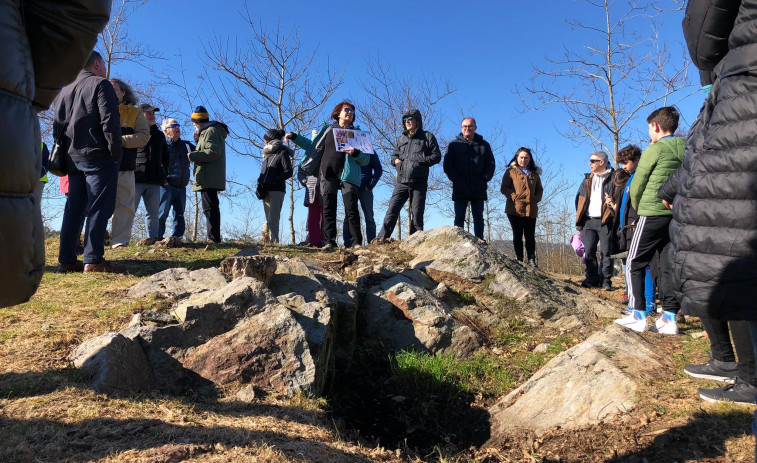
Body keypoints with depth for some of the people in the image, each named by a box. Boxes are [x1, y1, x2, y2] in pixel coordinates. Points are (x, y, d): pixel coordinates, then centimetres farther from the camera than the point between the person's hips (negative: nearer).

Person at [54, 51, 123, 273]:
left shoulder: (65, 91, 20)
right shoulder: (100, 84, -2)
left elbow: (57, 127, 18)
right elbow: (110, 121, -13)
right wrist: (116, 154, -12)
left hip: (73, 158, 7)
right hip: (98, 157, -7)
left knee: (74, 209, 8)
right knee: (99, 208, -8)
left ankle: (66, 261, 7)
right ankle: (94, 260, -12)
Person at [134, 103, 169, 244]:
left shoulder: (159, 135, 22)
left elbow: (165, 156, 30)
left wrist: (162, 172, 19)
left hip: (154, 181, 5)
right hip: (136, 178, -5)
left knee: (153, 212, 5)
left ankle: (152, 238, 8)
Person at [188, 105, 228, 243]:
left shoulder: (211, 131, -7)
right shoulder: (207, 132, 25)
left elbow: (213, 152, -19)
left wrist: (192, 155, -13)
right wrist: (198, 140, 17)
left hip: (209, 178, -11)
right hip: (209, 178, 11)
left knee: (210, 208, -13)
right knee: (211, 208, 12)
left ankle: (214, 238, -15)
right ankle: (215, 238, 16)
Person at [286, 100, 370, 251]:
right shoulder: (327, 129, 18)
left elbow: (366, 159, 5)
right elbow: (312, 146, 26)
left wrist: (356, 153, -15)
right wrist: (295, 137, 17)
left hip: (347, 175, -2)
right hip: (327, 174, 3)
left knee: (351, 209, -10)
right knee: (328, 209, -2)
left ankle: (357, 243, -8)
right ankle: (330, 242, 1)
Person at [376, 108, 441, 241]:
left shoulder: (427, 137, 7)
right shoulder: (401, 138, 19)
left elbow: (437, 156, 3)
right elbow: (394, 155, 28)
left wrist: (422, 161, -13)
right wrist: (395, 160, 4)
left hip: (419, 183, -3)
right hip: (401, 182, 3)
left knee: (417, 214, 0)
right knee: (392, 210, -6)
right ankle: (381, 239, -7)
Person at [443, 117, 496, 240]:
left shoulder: (484, 145, 12)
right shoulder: (454, 145, 8)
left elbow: (490, 164, 10)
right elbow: (447, 165, 3)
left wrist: (484, 179, -5)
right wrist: (456, 179, -9)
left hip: (478, 189, 2)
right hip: (460, 190, -1)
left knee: (478, 218, 5)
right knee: (459, 218, -2)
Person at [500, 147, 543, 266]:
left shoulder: (534, 173, 18)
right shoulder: (511, 171, 7)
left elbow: (539, 189, 20)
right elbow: (504, 188, 1)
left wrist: (536, 198, 0)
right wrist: (514, 197, -12)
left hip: (531, 210, 3)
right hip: (515, 209, -3)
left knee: (530, 236, 1)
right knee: (517, 235, 2)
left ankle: (531, 260, 4)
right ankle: (519, 260, 5)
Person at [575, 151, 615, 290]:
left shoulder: (613, 178, 1)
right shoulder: (588, 179, 17)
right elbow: (579, 198, 17)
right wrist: (579, 220, 12)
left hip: (605, 221, -4)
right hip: (589, 221, 5)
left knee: (606, 252, -1)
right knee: (589, 252, 2)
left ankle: (606, 280, 8)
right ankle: (592, 279, 12)